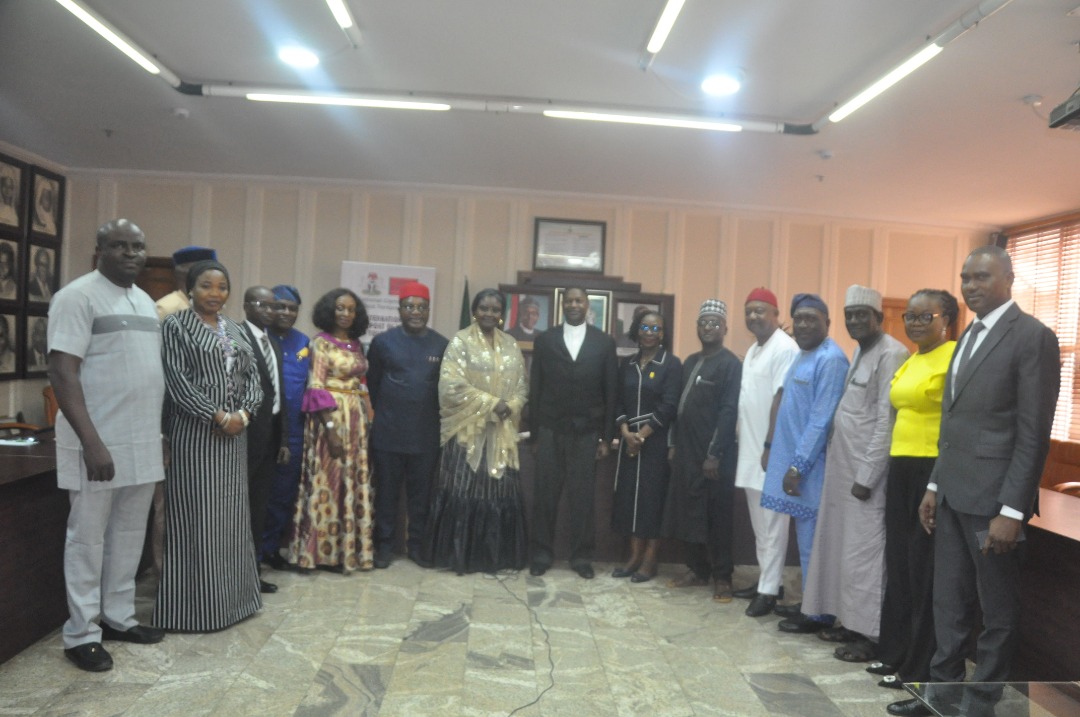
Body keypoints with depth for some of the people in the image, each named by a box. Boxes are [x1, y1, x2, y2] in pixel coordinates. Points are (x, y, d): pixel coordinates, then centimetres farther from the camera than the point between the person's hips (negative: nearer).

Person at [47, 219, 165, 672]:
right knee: (88, 537, 3)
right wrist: (92, 441, -21)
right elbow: (62, 373, -16)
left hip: (142, 441, 7)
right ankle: (81, 633, 15)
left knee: (129, 534, 14)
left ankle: (118, 617, 27)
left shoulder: (146, 302, 14)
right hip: (99, 443, -7)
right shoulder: (78, 296, -9)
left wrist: (159, 435, 16)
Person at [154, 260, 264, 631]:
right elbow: (177, 380, -12)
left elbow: (252, 375, 11)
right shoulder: (176, 325, -4)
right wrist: (217, 416, -16)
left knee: (230, 514, 10)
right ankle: (195, 603, 8)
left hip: (234, 433, 6)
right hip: (194, 433, -6)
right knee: (196, 516, -2)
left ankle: (230, 595, 20)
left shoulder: (236, 330, 14)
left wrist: (243, 413, -7)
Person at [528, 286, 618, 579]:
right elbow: (535, 389, 4)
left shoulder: (604, 342, 3)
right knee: (545, 495, 6)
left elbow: (611, 392, 3)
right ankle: (542, 554, 19)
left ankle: (581, 556, 19)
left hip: (587, 432, 0)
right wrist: (534, 433, 1)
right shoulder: (544, 340, 4)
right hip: (550, 431, 0)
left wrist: (607, 437, -1)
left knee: (583, 497, 6)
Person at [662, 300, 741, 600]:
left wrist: (714, 454, -18)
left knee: (717, 517, 3)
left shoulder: (730, 364, -9)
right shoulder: (690, 362, 14)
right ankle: (698, 570, 24)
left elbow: (728, 412, -15)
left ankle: (722, 576, 15)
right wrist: (675, 444, 12)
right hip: (687, 452, 7)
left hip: (714, 454, -7)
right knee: (690, 514, 12)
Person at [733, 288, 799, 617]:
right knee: (759, 524, 16)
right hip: (750, 450, 9)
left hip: (770, 450, -9)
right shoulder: (753, 350, 16)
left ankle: (770, 589, 6)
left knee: (772, 524, -1)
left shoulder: (785, 348, -13)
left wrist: (770, 447, -20)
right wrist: (743, 443, 14)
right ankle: (767, 579, 26)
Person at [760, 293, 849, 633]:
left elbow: (821, 421, -20)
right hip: (795, 459, 9)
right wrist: (773, 447, 14)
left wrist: (797, 466, -20)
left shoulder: (830, 359, -15)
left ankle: (817, 614, 12)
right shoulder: (802, 356, 14)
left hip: (810, 465, -9)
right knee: (806, 538, 15)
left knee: (813, 540, 1)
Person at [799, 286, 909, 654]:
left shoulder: (891, 354, -13)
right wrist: (849, 469, 11)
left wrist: (866, 476, -18)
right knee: (842, 546, 13)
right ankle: (851, 621, 24)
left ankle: (870, 633, 7)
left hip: (866, 470, -9)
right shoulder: (859, 351, 15)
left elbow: (886, 422, -17)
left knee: (864, 551, -3)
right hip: (842, 464, 9)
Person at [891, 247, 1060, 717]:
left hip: (992, 497, -7)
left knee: (998, 610, 9)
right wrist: (935, 486, 14)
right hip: (952, 494, 7)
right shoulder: (969, 336, 15)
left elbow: (1034, 433, -14)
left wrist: (1012, 510, -17)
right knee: (949, 602, 15)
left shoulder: (1032, 336, -10)